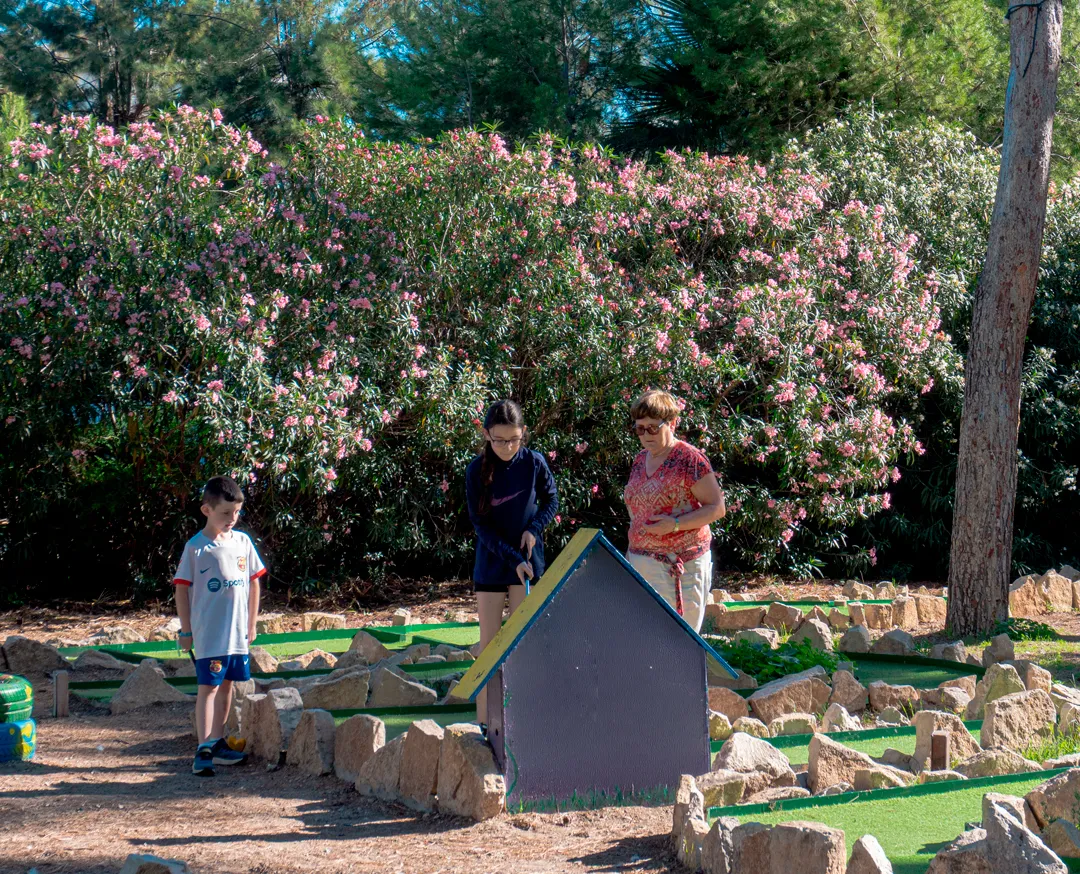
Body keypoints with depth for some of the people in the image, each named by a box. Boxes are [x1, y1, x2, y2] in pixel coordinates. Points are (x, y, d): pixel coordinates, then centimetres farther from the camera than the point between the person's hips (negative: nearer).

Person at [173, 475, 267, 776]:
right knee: (208, 686, -8)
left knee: (227, 684, 13)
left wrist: (251, 624, 14)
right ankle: (203, 751, -11)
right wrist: (186, 631, -4)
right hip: (209, 634, -5)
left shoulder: (242, 542, 5)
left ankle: (218, 742, 24)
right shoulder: (196, 547, -9)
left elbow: (253, 582, 13)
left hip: (238, 632, 5)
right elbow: (182, 587, -5)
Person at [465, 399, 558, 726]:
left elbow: (551, 500, 9)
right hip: (491, 563, -1)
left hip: (529, 562, 1)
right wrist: (513, 559, -17)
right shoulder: (477, 470, -11)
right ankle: (483, 722, 6)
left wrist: (534, 529, -10)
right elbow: (481, 524, -10)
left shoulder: (534, 462, -7)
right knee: (488, 644, 2)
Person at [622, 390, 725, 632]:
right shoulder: (641, 460, 14)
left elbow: (717, 508, -9)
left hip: (680, 564, -7)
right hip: (641, 562, 7)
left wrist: (676, 524, -21)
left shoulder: (689, 459, -9)